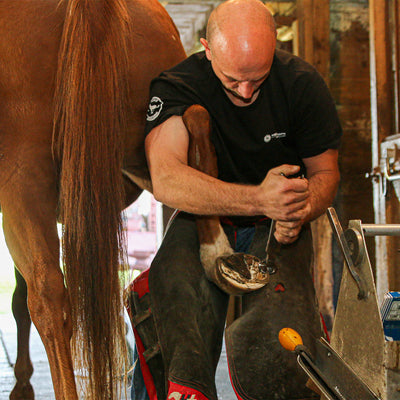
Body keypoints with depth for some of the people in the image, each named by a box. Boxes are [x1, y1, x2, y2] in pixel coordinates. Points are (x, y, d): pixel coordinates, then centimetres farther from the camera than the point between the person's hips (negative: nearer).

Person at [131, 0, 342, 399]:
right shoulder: (176, 86, -16)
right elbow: (166, 181, -32)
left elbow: (326, 172, 4)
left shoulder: (302, 84, -9)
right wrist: (257, 199, -43)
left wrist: (301, 210, -21)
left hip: (274, 230, 0)